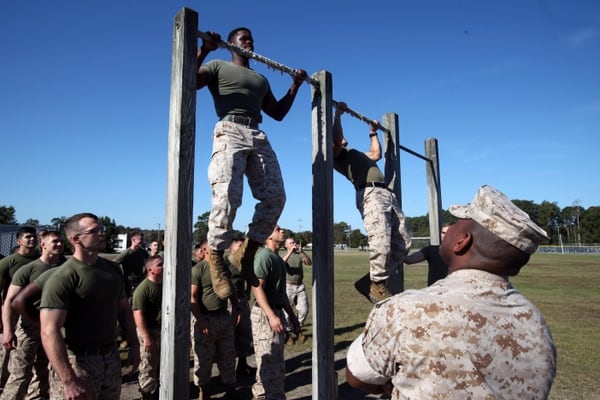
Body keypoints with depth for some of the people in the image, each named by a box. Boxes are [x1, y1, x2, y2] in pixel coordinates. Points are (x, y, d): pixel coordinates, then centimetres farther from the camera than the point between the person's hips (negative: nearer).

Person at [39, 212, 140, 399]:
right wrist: (69, 381, -28)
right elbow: (50, 332, -23)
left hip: (111, 358, 7)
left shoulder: (112, 269, 4)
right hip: (77, 362, -6)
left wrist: (134, 346, 10)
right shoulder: (63, 277, -17)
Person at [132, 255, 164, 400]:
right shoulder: (143, 288, -20)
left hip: (164, 331, 8)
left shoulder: (165, 285, 4)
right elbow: (138, 314, -24)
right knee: (148, 368, 7)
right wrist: (147, 337, -25)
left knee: (162, 366, 21)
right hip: (150, 331, -8)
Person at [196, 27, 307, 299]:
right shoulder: (218, 66, 18)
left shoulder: (261, 80, 34)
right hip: (230, 131, -5)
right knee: (228, 196, -24)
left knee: (275, 197, -8)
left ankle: (247, 253, 4)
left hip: (258, 136, 6)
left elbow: (278, 113, 34)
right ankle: (216, 256, -11)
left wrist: (295, 86, 30)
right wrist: (204, 49, -6)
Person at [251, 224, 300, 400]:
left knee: (276, 362, 18)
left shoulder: (278, 258, 17)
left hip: (277, 312, 10)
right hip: (265, 314, -10)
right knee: (270, 362, -6)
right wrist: (271, 316, -30)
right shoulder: (264, 256, -13)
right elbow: (257, 287, -22)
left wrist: (292, 316, 22)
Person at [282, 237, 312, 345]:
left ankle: (298, 330, 24)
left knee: (304, 309, 3)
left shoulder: (299, 255, 9)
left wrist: (302, 251, -23)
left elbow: (309, 262, -9)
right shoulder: (284, 256, 3)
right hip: (288, 286, -3)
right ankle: (288, 334, 9)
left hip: (300, 286, 3)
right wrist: (290, 252, -27)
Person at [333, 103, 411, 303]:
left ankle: (371, 280, 4)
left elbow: (376, 154, 51)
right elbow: (336, 139, -7)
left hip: (388, 194, 9)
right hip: (370, 194, -9)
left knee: (402, 243, 1)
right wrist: (338, 113, 1)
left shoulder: (354, 155, 40)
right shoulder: (337, 154, 14)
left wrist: (373, 133, 55)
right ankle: (377, 284, -8)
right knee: (381, 241, -22)